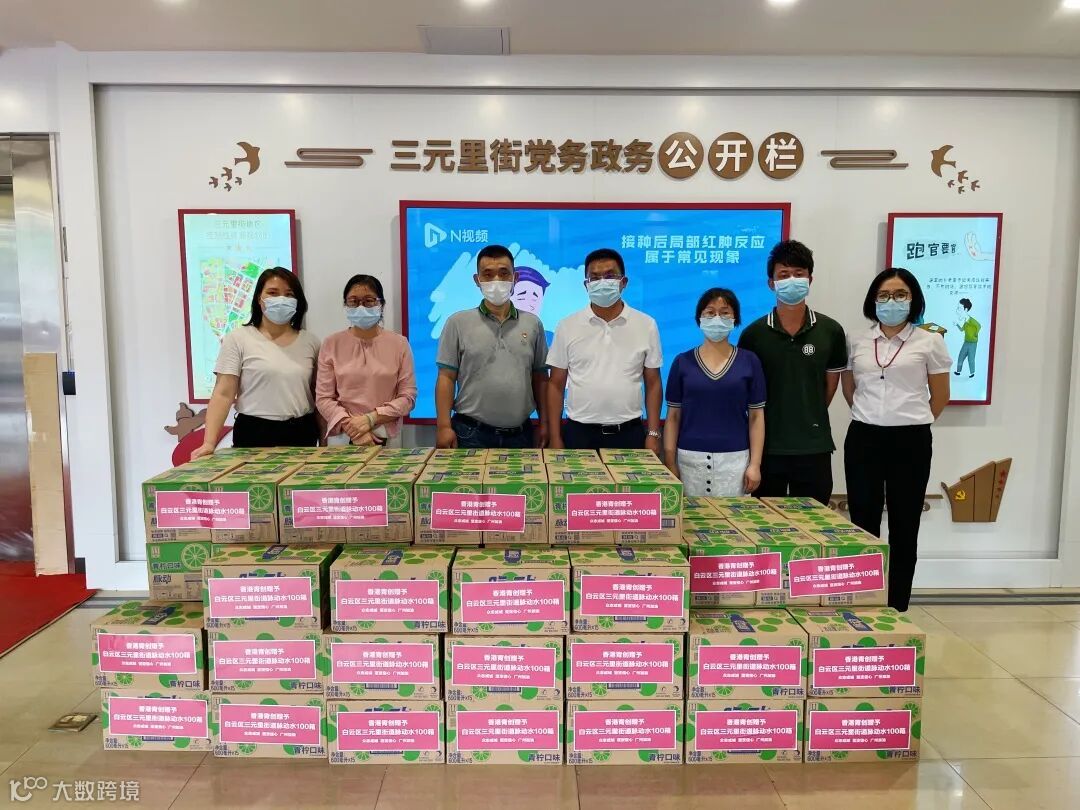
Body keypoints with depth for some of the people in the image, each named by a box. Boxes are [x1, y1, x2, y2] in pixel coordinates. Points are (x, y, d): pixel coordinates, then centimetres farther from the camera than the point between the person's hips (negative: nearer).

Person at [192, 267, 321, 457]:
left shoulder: (310, 341, 8)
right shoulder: (238, 339, -1)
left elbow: (318, 396, 10)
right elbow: (223, 394, -7)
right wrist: (209, 442, -17)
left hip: (302, 435, 3)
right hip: (254, 435, -2)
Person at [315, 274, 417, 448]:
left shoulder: (399, 343, 0)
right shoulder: (332, 344, 1)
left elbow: (408, 396, -4)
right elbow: (323, 398, -2)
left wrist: (371, 419, -15)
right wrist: (350, 426, -16)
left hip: (387, 438, 0)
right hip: (343, 437, 0)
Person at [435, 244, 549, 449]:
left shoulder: (533, 324, 8)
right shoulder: (458, 323, 1)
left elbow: (540, 378, 10)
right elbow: (446, 377, -1)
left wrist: (544, 424, 6)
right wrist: (444, 426, -8)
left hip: (520, 433, 2)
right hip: (470, 433, -2)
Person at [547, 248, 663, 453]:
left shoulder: (646, 325, 2)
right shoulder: (568, 326, 1)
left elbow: (653, 384, 5)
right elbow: (556, 385, 3)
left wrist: (653, 434, -1)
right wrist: (555, 438, -2)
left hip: (629, 434, 1)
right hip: (579, 433, 0)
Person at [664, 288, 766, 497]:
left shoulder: (749, 361, 2)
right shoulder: (682, 362, 3)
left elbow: (756, 416, 3)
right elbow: (673, 417, 5)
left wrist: (755, 464, -3)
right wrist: (670, 463, 0)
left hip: (734, 458, 0)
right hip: (690, 458, 1)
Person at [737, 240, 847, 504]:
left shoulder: (831, 331, -1)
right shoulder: (753, 334, -4)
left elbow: (831, 384, 10)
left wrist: (810, 418, 12)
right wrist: (767, 421, 6)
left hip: (814, 447, 1)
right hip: (767, 446, 0)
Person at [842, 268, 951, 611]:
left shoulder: (929, 342, 0)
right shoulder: (857, 342, 6)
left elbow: (940, 396, 7)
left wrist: (910, 421, 10)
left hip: (910, 443, -2)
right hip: (863, 440, 2)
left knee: (904, 528, 6)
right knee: (863, 525, 7)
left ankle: (897, 609, 18)